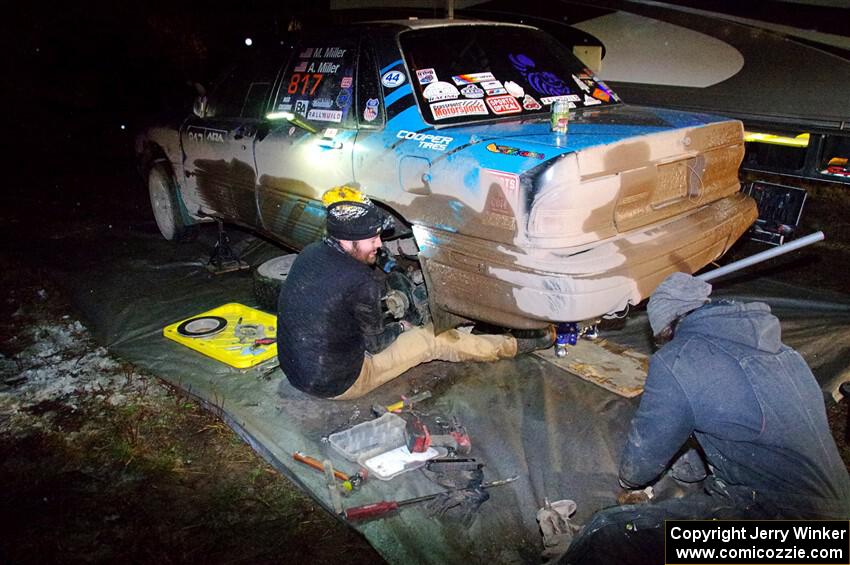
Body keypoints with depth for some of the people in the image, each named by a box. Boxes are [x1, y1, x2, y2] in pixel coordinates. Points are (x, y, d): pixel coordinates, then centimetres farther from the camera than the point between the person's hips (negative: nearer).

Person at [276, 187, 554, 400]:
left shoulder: (310, 253, -3)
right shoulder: (358, 282, -27)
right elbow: (375, 343, -13)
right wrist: (399, 329, 8)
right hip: (337, 384, -8)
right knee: (432, 340, 0)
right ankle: (516, 346, 17)